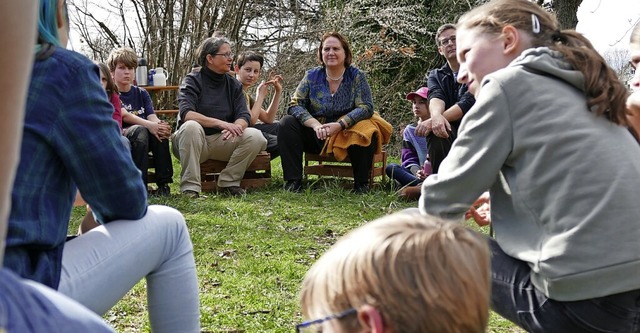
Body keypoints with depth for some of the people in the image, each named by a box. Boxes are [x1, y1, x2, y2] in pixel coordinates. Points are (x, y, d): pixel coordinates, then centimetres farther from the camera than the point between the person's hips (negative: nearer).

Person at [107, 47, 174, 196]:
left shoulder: (141, 93, 15)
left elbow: (152, 117, -1)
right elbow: (124, 115, -17)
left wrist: (160, 124, -27)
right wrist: (149, 125, -33)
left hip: (143, 141, 4)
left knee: (160, 131, -28)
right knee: (140, 131, -34)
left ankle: (163, 184, -27)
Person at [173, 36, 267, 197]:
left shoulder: (233, 84, 8)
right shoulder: (192, 80, -5)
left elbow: (244, 116, -3)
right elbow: (186, 113, -22)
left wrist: (236, 126, -29)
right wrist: (221, 123, -34)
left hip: (222, 140, 4)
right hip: (192, 142, -4)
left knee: (256, 137, -20)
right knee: (191, 126, -36)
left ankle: (228, 182, -6)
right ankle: (190, 187, -28)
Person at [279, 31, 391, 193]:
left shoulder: (357, 76, -3)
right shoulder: (311, 76, 1)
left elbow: (365, 107, -14)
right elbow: (295, 105, -8)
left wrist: (340, 125, -29)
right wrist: (315, 125, -27)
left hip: (347, 136, -2)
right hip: (316, 137, 2)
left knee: (367, 133, -32)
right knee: (287, 123, -19)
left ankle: (361, 184, -13)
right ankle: (293, 181, -19)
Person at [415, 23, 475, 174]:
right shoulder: (435, 76, 12)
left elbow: (468, 103, -16)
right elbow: (435, 98, -11)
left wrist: (433, 120, -29)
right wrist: (437, 116, -36)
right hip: (449, 131, 2)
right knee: (436, 129, -30)